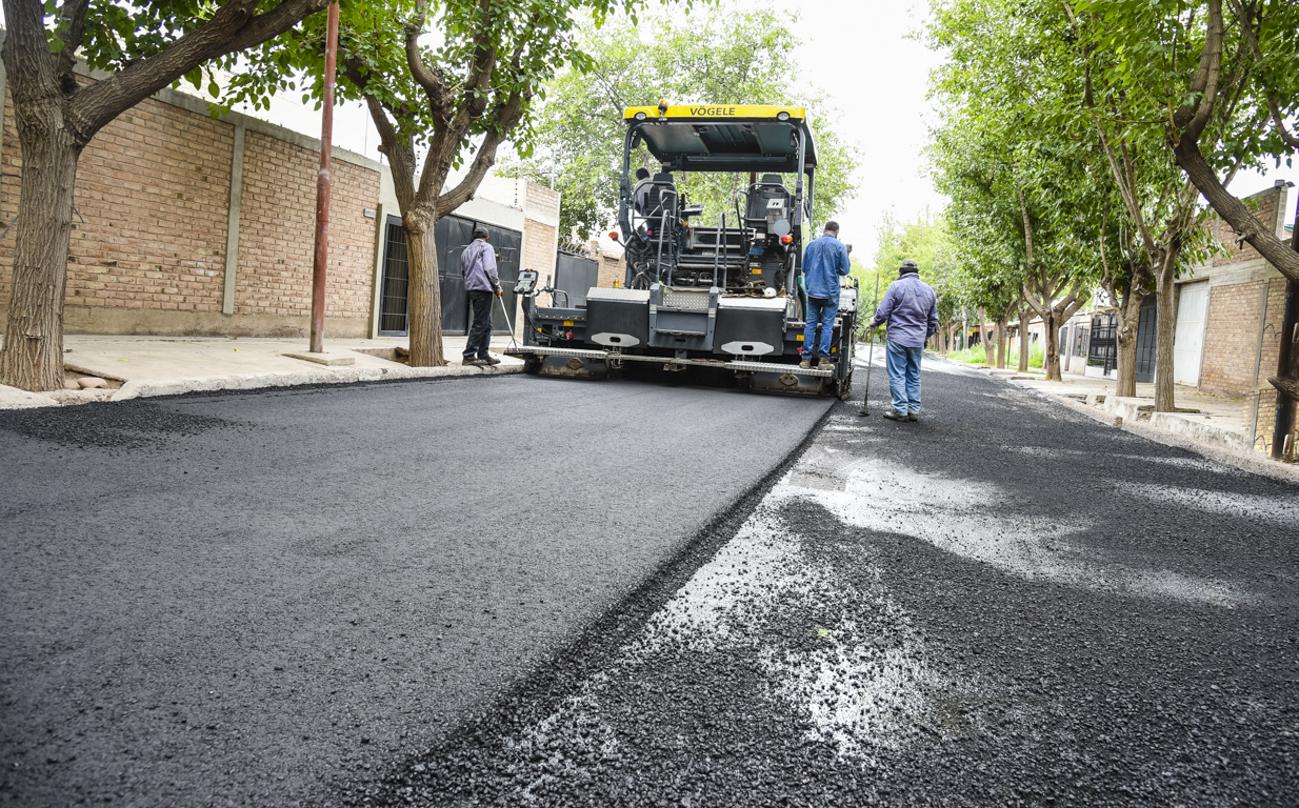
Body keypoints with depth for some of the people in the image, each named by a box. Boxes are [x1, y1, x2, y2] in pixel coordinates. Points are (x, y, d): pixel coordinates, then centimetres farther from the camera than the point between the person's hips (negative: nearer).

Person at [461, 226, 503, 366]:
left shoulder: (466, 250, 21)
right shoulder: (486, 247, -1)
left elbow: (463, 271, 20)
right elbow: (489, 268, -13)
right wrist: (497, 286, -6)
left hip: (471, 288, 8)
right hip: (484, 287, -8)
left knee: (487, 323, 14)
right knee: (480, 323, -7)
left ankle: (483, 355, 14)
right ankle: (469, 356, -9)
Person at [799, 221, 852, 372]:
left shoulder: (812, 244, 7)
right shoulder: (839, 246, -4)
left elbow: (804, 267, 13)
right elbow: (845, 269, -3)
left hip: (813, 290, 3)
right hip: (831, 292, -3)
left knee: (810, 324, 5)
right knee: (827, 325, 1)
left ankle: (806, 358, 2)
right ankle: (823, 358, -2)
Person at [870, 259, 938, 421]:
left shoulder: (896, 286, -8)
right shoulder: (929, 290, 10)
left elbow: (882, 312, -9)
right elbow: (933, 320, 15)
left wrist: (875, 323, 11)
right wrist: (926, 336, 29)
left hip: (897, 338, -5)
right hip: (918, 340, 5)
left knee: (897, 375, 0)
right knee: (914, 376, 13)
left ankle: (900, 410, -2)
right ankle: (914, 410, 13)